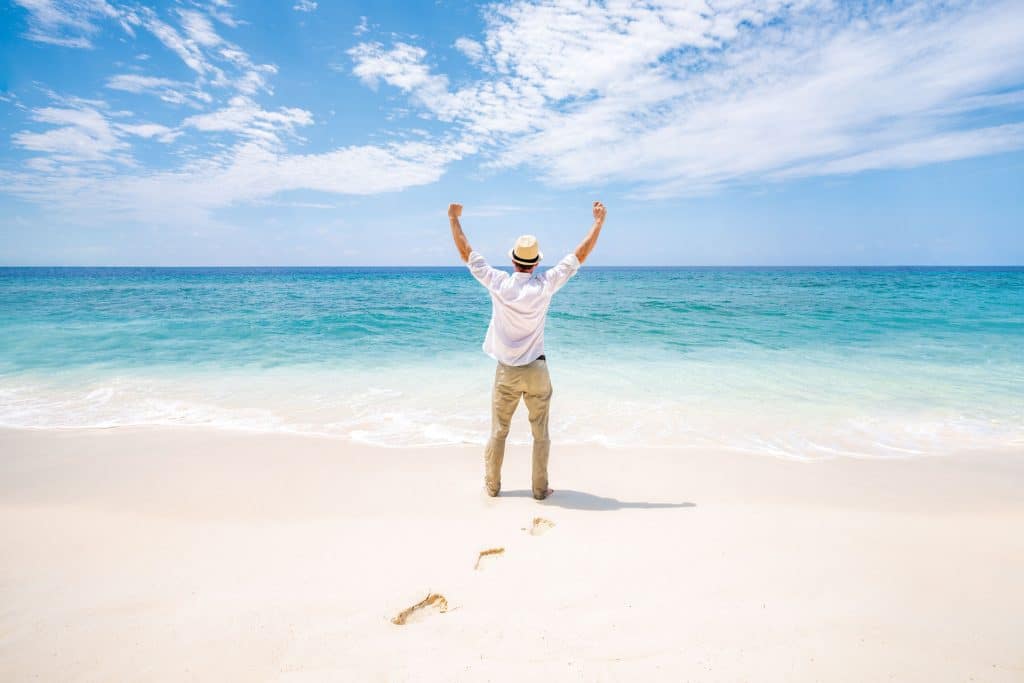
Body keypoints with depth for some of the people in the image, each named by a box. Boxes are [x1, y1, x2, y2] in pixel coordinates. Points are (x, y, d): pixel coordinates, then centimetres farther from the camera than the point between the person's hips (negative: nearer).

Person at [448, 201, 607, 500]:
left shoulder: (499, 284, -10)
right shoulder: (545, 285, -10)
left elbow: (467, 253, 1)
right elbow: (580, 254, -3)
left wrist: (454, 219, 12)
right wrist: (599, 221, 6)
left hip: (506, 372, 1)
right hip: (536, 371, -1)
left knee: (498, 432, 13)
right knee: (540, 434, 11)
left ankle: (492, 485, 24)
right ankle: (540, 488, 18)